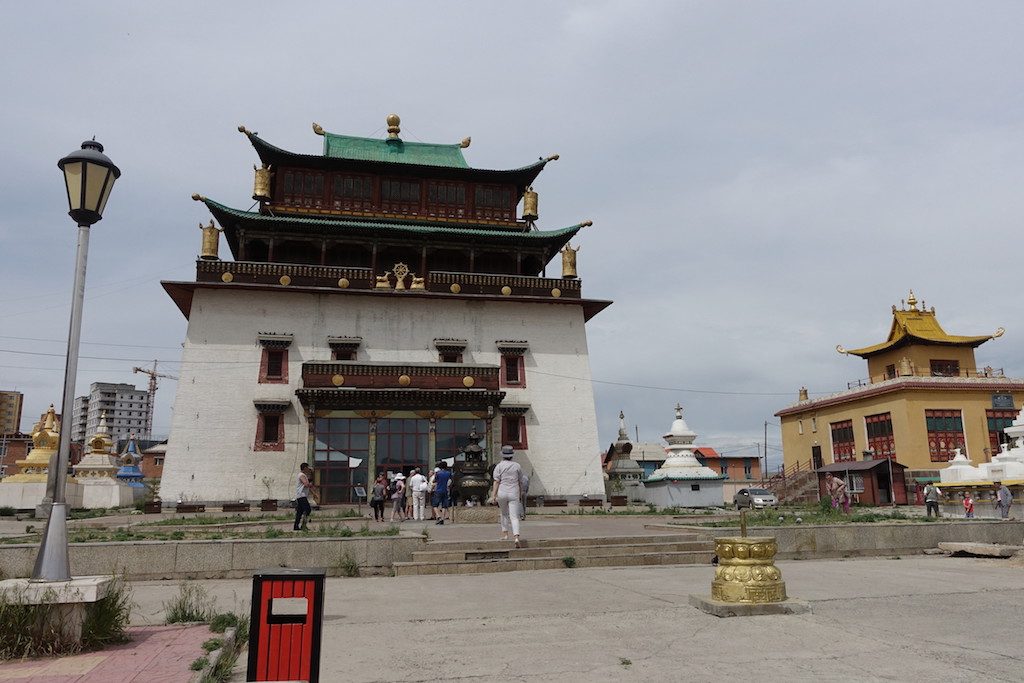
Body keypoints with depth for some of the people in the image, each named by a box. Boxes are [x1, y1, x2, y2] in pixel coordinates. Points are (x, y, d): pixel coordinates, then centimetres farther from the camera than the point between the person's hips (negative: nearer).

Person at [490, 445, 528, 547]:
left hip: (502, 493, 0)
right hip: (514, 494, 0)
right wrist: (521, 494, 21)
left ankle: (505, 533, 24)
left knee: (504, 513, 23)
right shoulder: (517, 466, 4)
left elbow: (496, 481, -7)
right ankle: (516, 537, -20)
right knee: (514, 516, -4)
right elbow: (520, 482, 10)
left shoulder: (499, 466, -1)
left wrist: (493, 495, -7)